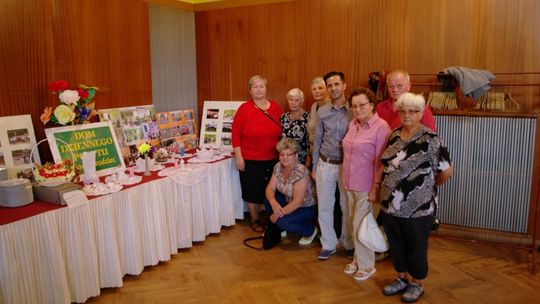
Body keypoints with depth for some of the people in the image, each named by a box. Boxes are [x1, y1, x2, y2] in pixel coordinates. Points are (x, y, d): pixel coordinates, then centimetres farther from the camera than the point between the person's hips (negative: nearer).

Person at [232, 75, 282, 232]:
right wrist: (238, 156, -11)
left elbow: (282, 132, 10)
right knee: (252, 191, 10)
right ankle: (255, 220, 29)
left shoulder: (275, 106, 3)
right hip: (251, 160, -3)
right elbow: (236, 133, -7)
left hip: (273, 158, 3)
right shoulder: (244, 108, -8)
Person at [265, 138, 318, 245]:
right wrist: (273, 202, -29)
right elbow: (270, 189, -8)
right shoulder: (278, 167, -9)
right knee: (268, 200, -13)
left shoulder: (300, 172, -31)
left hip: (307, 208, -7)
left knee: (282, 222, -27)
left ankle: (311, 230, 1)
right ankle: (279, 229, 9)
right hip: (290, 202, 7)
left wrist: (278, 215, -25)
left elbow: (297, 203, -30)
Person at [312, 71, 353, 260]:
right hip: (325, 165, 3)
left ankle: (348, 244, 29)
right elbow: (317, 140, 8)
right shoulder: (322, 111, 2)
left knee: (348, 207, 10)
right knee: (324, 207, 10)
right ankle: (328, 244, 26)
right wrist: (314, 166, 9)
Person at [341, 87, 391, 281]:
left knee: (360, 225, 0)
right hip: (349, 183, 7)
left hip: (366, 185, -7)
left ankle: (367, 265, 18)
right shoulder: (352, 125, 8)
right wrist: (346, 180, 14)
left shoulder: (381, 127, -14)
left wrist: (376, 187, -17)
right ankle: (358, 259, 30)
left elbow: (381, 161, -16)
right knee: (353, 223, 14)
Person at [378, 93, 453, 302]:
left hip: (417, 208, -6)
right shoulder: (395, 134, 4)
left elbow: (447, 171, -13)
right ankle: (401, 279, 39)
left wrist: (429, 185, 2)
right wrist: (382, 190, 12)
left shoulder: (430, 140, -16)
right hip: (390, 205, 6)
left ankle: (417, 284, 33)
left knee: (416, 248, 12)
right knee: (396, 245, 19)